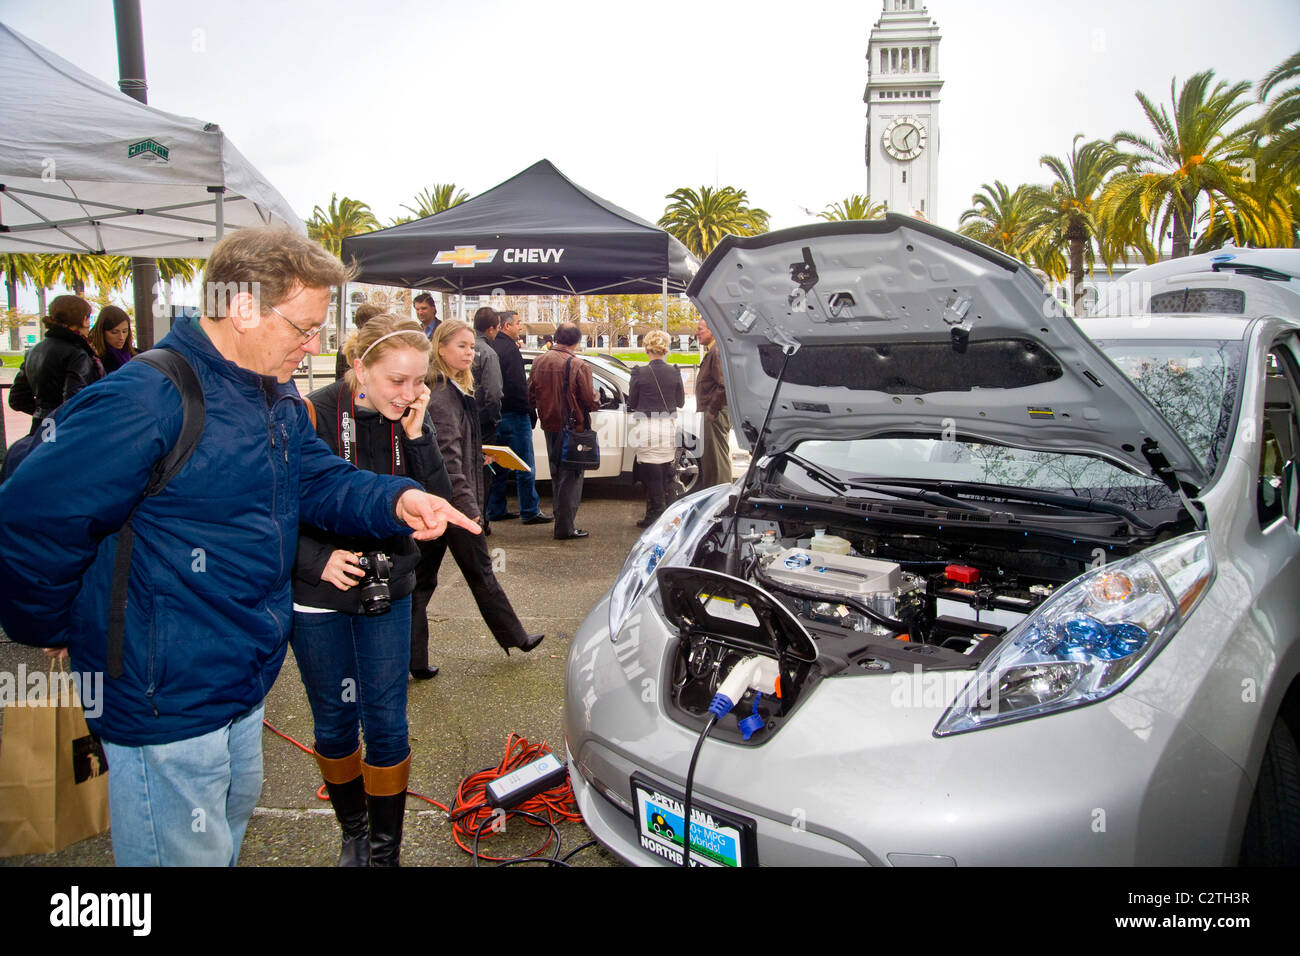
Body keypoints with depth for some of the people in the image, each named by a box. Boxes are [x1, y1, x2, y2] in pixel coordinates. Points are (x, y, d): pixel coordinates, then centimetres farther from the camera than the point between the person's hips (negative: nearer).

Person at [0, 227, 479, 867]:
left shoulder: (278, 400, 4)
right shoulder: (144, 400, -27)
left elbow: (321, 481, 8)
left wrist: (397, 500, -12)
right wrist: (56, 631, -11)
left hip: (244, 686, 9)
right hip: (164, 703, -9)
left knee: (234, 814, 29)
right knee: (188, 851, 9)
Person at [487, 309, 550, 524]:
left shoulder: (492, 347, 11)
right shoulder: (510, 349, -14)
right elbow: (518, 385, -20)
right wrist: (530, 412, -12)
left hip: (496, 416, 9)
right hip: (513, 415, -9)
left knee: (499, 465, 14)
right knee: (525, 466, -1)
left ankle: (496, 510, 19)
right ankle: (530, 511, 3)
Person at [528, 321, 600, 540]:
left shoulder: (539, 361, 1)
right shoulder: (579, 365, -17)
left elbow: (530, 396, 8)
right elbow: (590, 401, -15)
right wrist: (597, 400, 7)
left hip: (549, 426, 6)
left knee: (556, 475, 19)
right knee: (571, 477, 2)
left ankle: (561, 520, 29)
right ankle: (565, 527, 3)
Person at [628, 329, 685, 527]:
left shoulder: (639, 373, -9)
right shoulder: (674, 373, -2)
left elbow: (632, 403, -1)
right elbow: (680, 403, 7)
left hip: (647, 428, -3)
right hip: (668, 428, 3)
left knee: (651, 472, 3)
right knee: (666, 470, 14)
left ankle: (654, 514, 4)